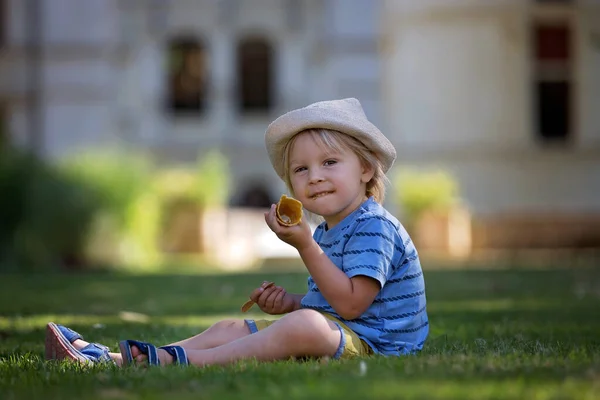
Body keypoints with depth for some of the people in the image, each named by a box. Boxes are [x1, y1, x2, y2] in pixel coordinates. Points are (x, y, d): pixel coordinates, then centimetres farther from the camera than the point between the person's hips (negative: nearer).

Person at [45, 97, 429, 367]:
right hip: (331, 329, 10)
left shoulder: (373, 227, -13)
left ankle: (182, 361, -39)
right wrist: (290, 302, 6)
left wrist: (305, 246, -20)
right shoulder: (327, 231, 19)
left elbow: (351, 304, -21)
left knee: (302, 326, -38)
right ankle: (112, 360, -8)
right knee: (230, 329, 5)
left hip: (369, 341, -10)